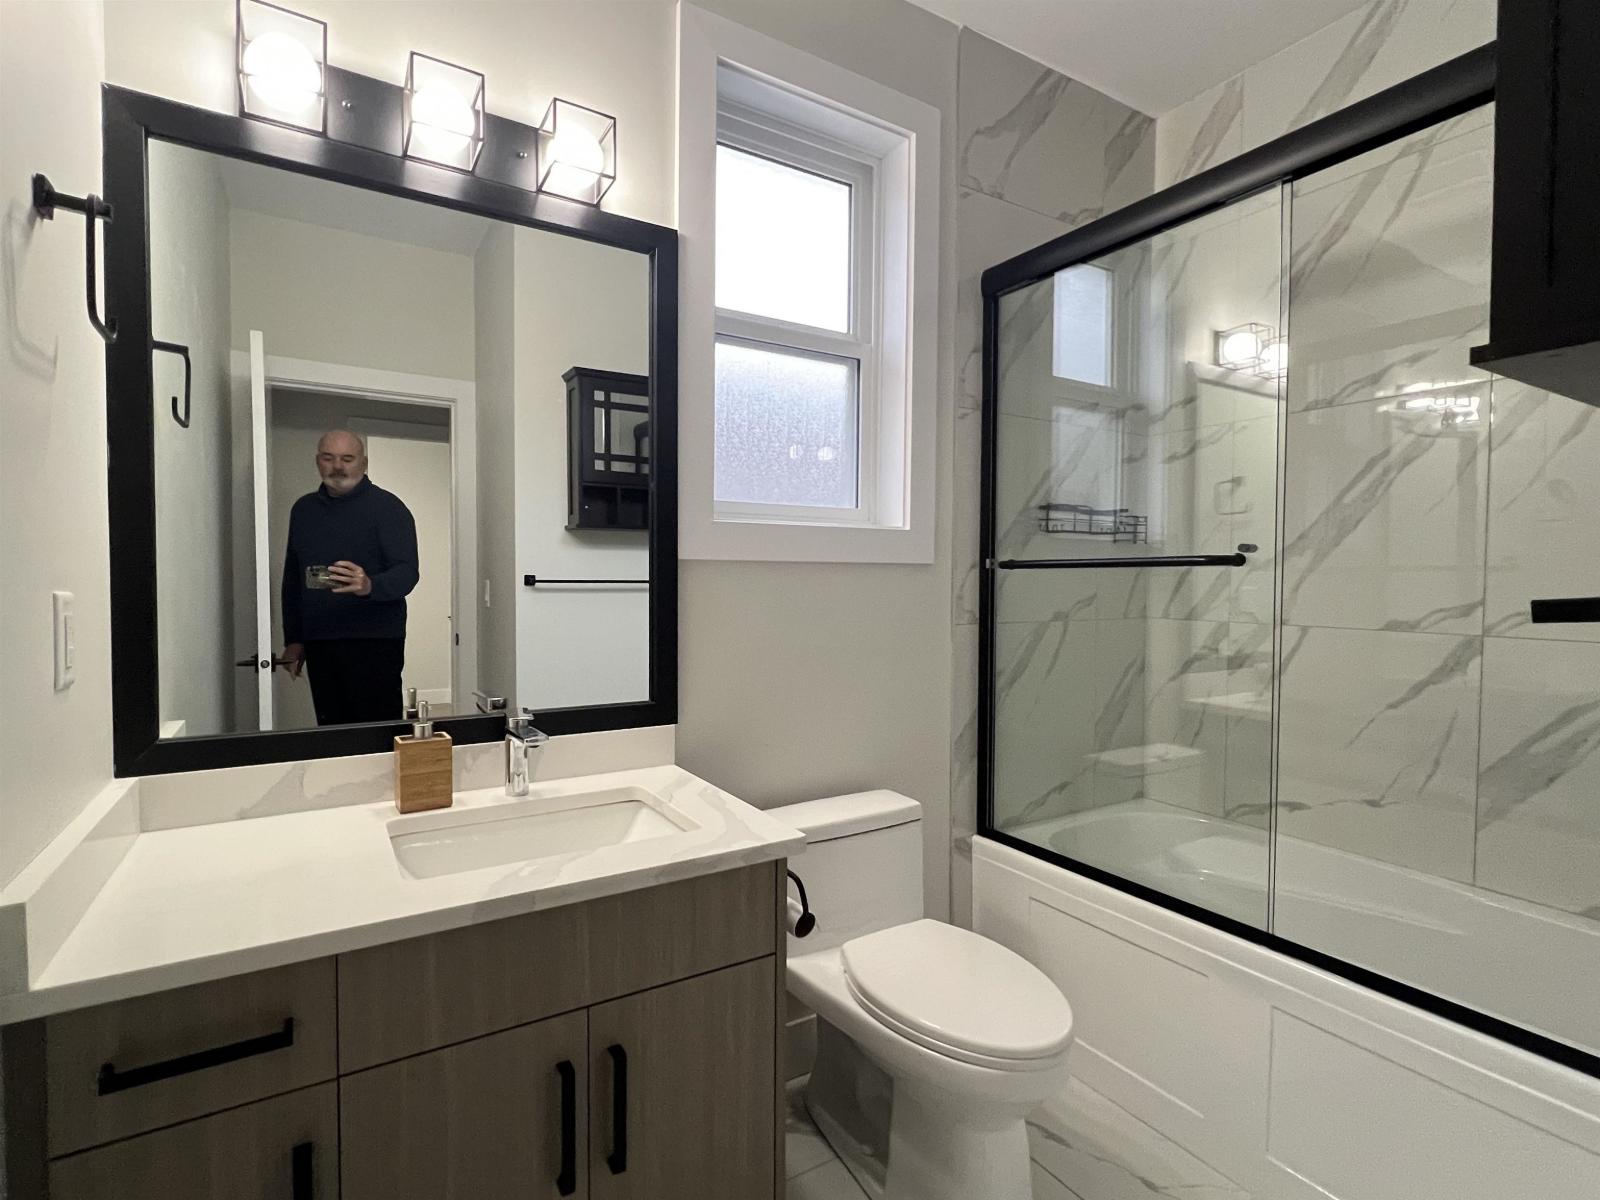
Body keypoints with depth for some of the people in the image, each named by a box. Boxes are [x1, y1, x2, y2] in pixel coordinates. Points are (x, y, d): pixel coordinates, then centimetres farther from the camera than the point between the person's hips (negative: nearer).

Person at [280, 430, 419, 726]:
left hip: (374, 643, -5)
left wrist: (369, 585, -33)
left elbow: (407, 573, -13)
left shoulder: (387, 507, -3)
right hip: (318, 644, 5)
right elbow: (292, 579, 21)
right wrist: (293, 639, 15)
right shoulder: (303, 509, 15)